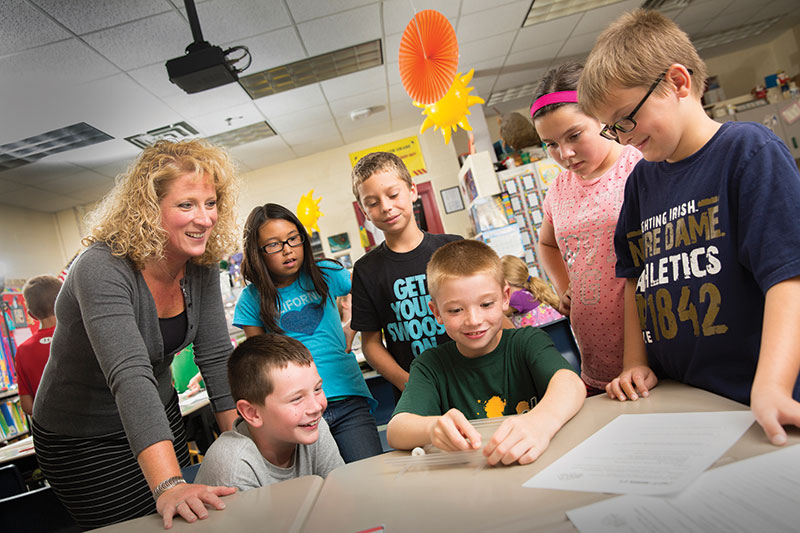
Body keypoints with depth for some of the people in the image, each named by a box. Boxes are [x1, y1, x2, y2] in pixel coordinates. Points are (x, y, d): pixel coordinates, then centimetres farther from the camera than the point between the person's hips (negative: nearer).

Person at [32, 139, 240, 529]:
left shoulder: (201, 266, -11)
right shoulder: (102, 270, -31)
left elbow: (216, 357, -8)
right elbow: (131, 377, -43)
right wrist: (168, 485, -51)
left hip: (160, 418, 6)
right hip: (83, 439, -6)